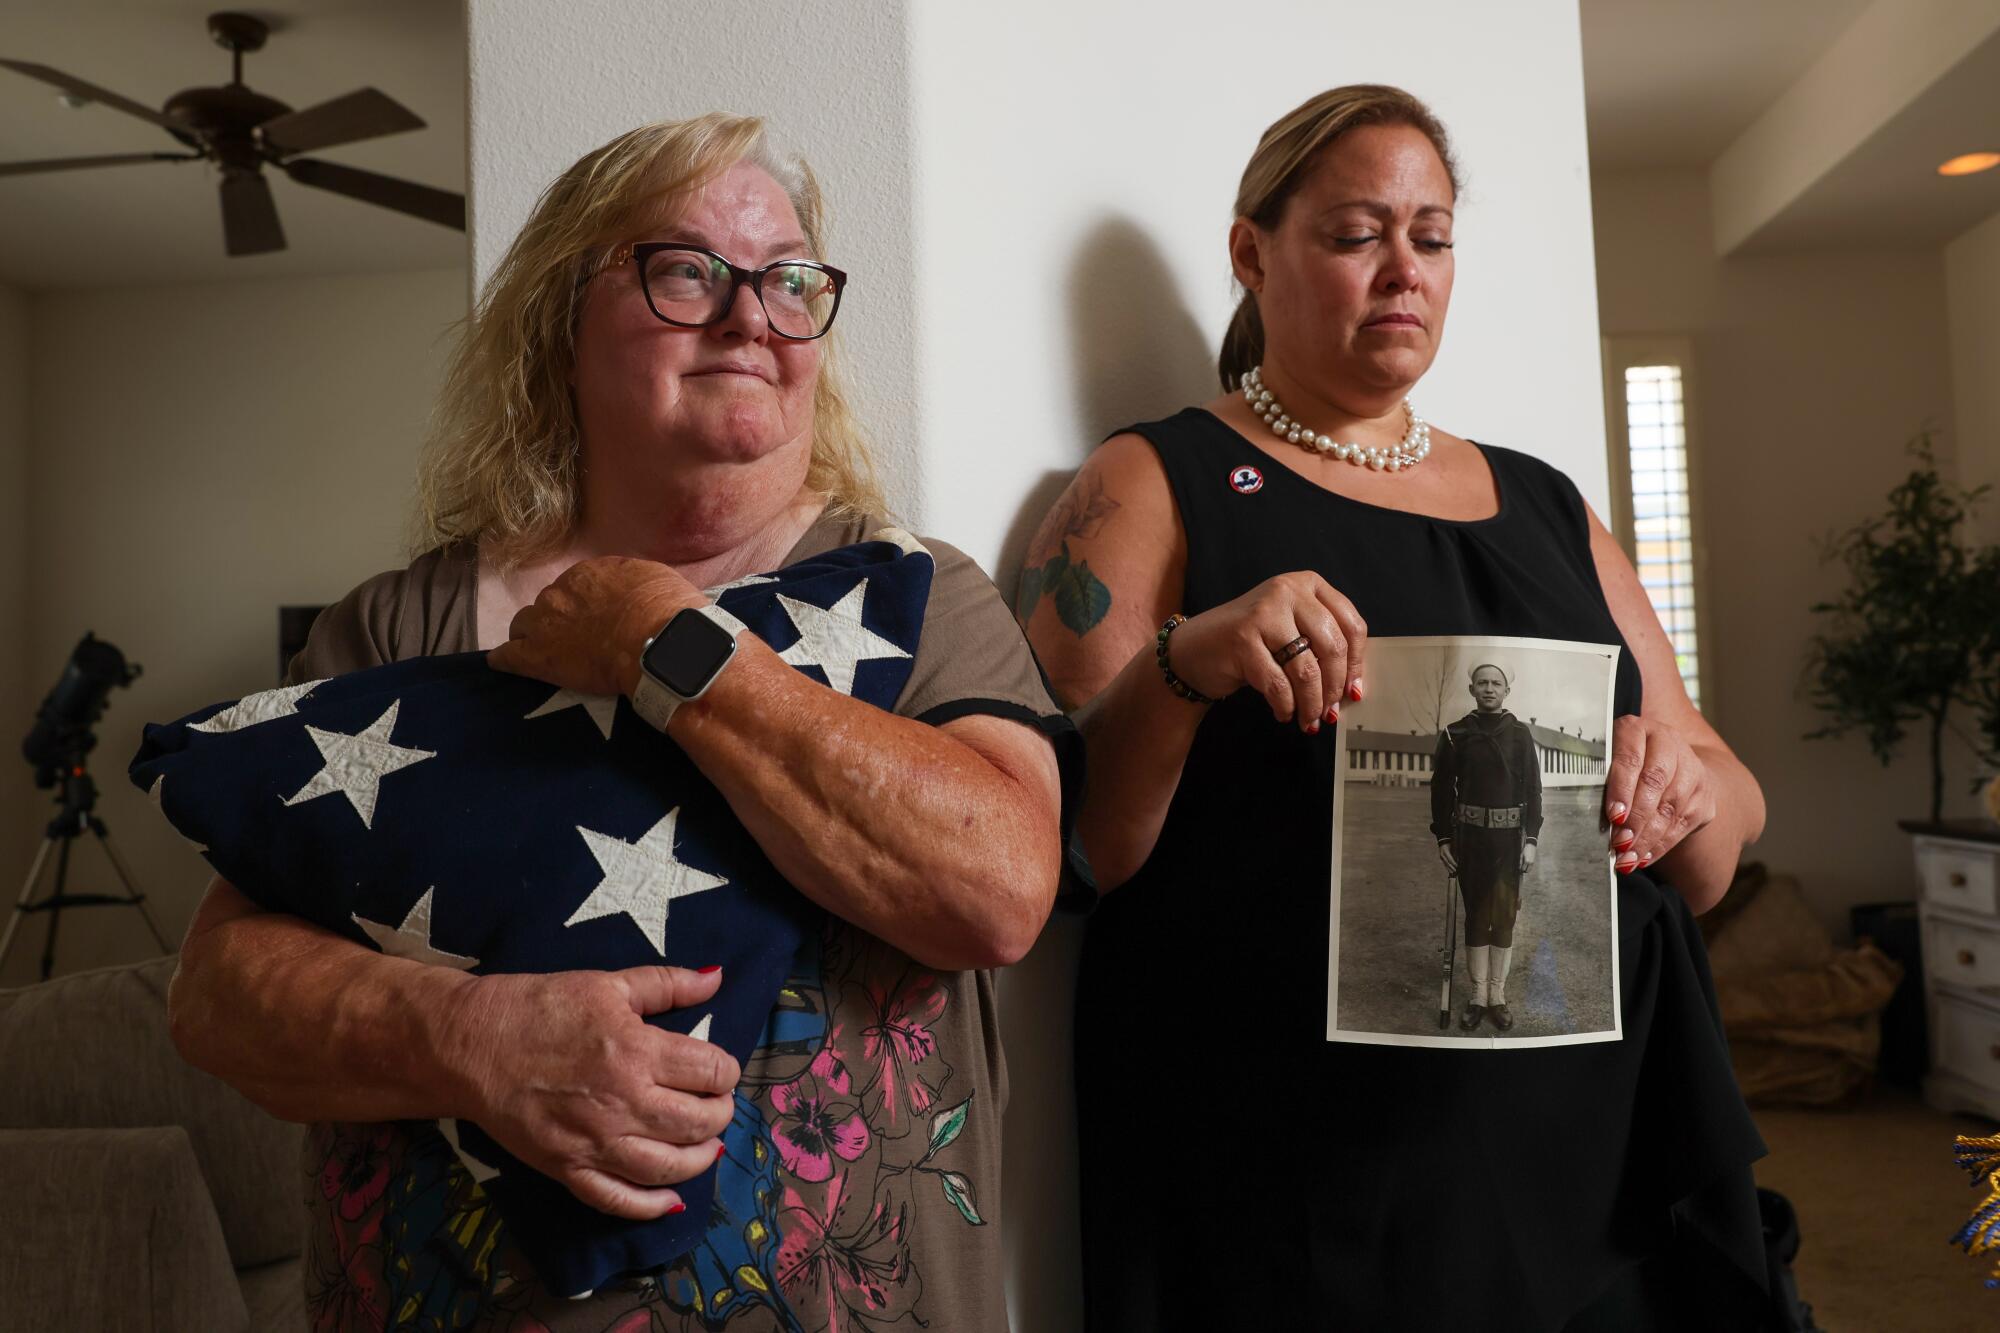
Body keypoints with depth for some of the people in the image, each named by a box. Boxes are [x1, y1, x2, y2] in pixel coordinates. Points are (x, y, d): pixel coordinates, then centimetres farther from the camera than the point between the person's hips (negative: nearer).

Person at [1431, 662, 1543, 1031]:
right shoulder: (1455, 734, 2)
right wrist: (1443, 838, -2)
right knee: (1475, 915, 5)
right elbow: (1441, 789, 3)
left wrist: (1531, 839, -4)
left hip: (1508, 838, 0)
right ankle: (1478, 995, 12)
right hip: (1469, 837, 0)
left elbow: (1533, 789, 2)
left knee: (1504, 916, 2)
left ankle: (1498, 996, 10)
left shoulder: (1520, 734, 3)